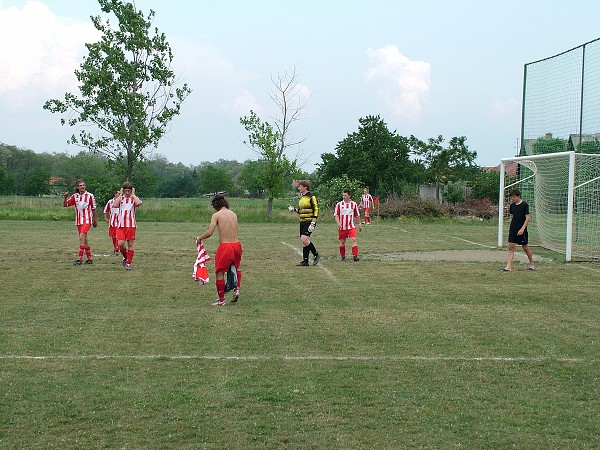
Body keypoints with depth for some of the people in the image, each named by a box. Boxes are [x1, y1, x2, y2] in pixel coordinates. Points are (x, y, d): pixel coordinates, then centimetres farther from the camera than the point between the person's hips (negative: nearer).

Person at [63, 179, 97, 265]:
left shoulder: (90, 196, -3)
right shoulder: (74, 196, 5)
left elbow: (93, 208, 4)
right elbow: (65, 205, 5)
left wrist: (95, 221, 9)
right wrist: (65, 197, -14)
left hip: (87, 220, -5)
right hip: (78, 221, 5)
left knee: (81, 237, -19)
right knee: (84, 239, 10)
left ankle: (79, 258, -19)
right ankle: (89, 258, 20)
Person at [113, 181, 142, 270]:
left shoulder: (134, 198, 3)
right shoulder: (120, 198, 7)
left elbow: (138, 203, -22)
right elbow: (115, 205, -15)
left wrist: (133, 194, -10)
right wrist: (121, 195, -7)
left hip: (131, 225, -1)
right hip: (121, 225, 1)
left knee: (130, 244, 1)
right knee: (120, 244, -10)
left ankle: (129, 263, 8)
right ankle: (125, 257, 17)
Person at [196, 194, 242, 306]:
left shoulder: (216, 215, -5)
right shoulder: (234, 214, 11)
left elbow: (209, 233, -11)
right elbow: (234, 231, 13)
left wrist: (199, 238, 6)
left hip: (225, 246, -5)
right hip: (236, 245, 5)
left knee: (219, 272, 7)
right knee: (236, 268, 29)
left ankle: (221, 299, 10)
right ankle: (237, 288, 12)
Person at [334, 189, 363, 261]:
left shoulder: (354, 204, 4)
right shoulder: (339, 204, 0)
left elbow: (357, 215, 13)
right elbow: (336, 215, -2)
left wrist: (359, 224, 12)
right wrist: (338, 223, -17)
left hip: (351, 226, 0)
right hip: (342, 227, 0)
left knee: (354, 239, -16)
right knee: (342, 242, 7)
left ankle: (355, 256, -17)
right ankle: (343, 257, 22)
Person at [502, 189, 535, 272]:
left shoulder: (524, 205, -9)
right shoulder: (512, 205, 8)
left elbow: (527, 218, -11)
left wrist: (522, 229, -18)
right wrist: (511, 227, 13)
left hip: (522, 230, -5)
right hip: (513, 229, 5)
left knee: (525, 247, 5)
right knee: (511, 247, -3)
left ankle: (531, 264, 22)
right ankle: (509, 266, -7)